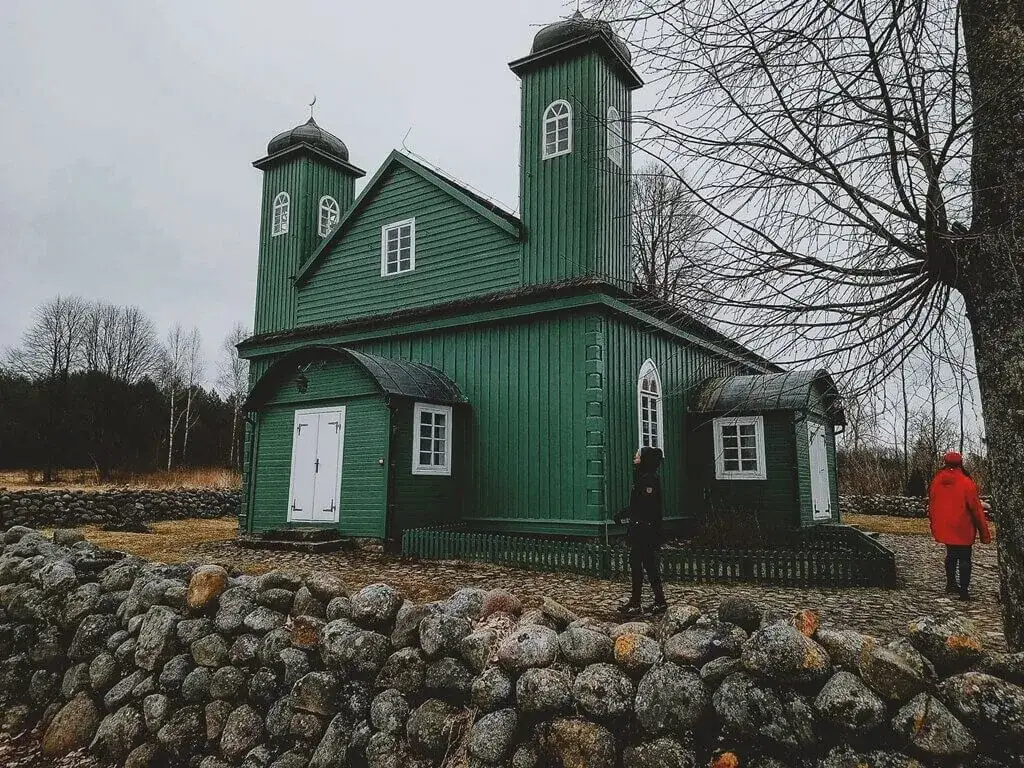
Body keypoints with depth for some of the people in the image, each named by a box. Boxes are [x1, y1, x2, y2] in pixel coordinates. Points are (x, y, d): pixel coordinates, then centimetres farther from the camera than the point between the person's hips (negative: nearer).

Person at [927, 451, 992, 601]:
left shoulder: (936, 482, 0)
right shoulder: (966, 483, -15)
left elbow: (931, 506, 7)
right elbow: (976, 509, -12)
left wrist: (934, 526, 20)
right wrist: (985, 533, -4)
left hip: (943, 529, 5)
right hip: (962, 530, -5)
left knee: (951, 555, 22)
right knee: (964, 558, 4)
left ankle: (951, 584, 31)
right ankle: (964, 591, 2)